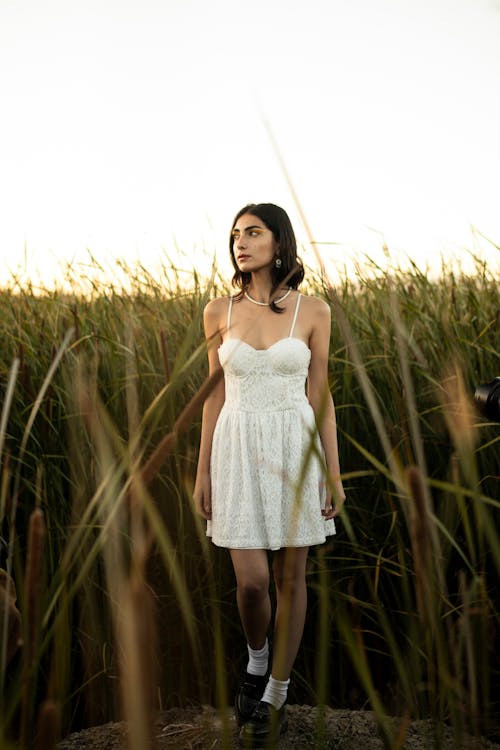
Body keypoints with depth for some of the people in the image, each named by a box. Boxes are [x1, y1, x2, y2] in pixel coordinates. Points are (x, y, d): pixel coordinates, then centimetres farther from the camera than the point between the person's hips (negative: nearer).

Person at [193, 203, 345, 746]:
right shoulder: (219, 312, 2)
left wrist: (333, 472, 1)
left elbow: (319, 395, 2)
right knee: (251, 580, -5)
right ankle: (256, 662, 28)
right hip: (239, 451, 1)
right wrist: (203, 471, 5)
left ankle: (276, 693, 22)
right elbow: (216, 394, 6)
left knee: (290, 576, 6)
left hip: (296, 451, 0)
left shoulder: (313, 312, -1)